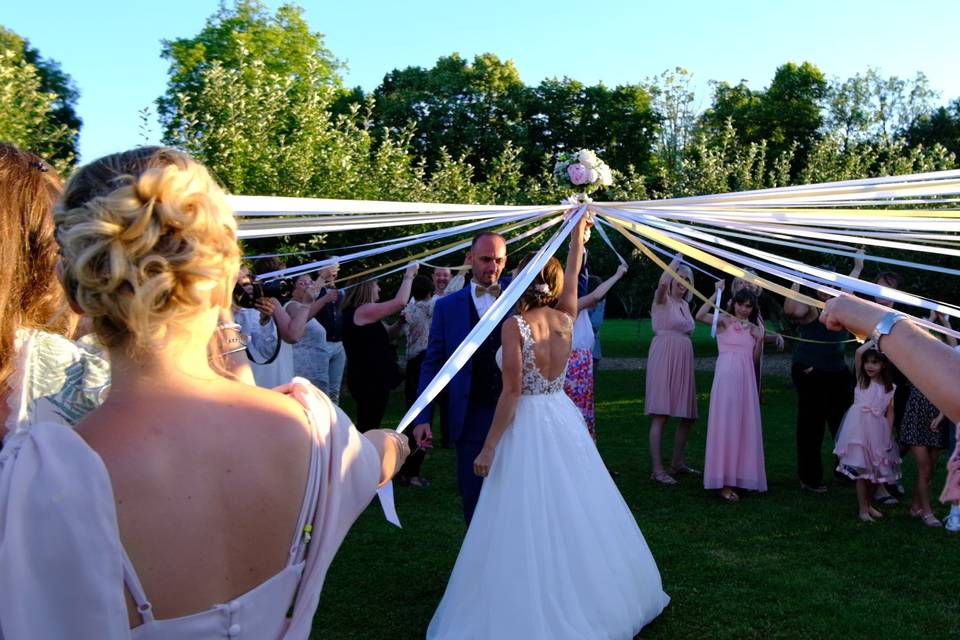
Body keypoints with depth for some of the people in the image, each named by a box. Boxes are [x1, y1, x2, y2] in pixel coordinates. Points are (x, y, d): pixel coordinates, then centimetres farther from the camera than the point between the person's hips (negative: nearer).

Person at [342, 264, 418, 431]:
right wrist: (408, 275, -7)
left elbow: (383, 336, 22)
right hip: (371, 380, -10)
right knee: (369, 428, -6)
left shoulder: (354, 312, 16)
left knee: (367, 427, 15)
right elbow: (400, 302, -20)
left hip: (370, 378, 10)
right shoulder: (363, 311, -14)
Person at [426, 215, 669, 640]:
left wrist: (489, 446, -11)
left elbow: (512, 391, -16)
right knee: (576, 515, 15)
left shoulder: (514, 325, -13)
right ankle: (591, 599, 28)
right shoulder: (565, 319, 1)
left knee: (530, 525, 0)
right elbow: (572, 275, 20)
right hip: (564, 420, 6)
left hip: (528, 427, -6)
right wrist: (577, 236, 33)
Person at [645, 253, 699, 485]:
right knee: (660, 415, -9)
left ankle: (677, 463, 26)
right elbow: (663, 282, -23)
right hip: (664, 356, -8)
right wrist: (678, 257, -17)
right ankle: (657, 470, -9)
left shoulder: (685, 304, 20)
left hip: (683, 359, 8)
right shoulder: (662, 299, -3)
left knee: (687, 415, 12)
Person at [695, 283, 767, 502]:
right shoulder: (725, 321, 1)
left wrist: (760, 339, 6)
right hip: (727, 374, -6)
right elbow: (700, 316, -18)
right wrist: (716, 293, -16)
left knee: (745, 425, 8)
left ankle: (740, 475, 20)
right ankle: (724, 482, -2)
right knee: (726, 425, -6)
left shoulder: (753, 327, 16)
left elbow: (754, 357, 17)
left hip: (747, 377, 6)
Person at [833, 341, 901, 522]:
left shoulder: (889, 387, 7)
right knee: (861, 469, -4)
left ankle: (868, 504, 28)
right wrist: (875, 340, 0)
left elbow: (890, 412, 9)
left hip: (878, 431, 3)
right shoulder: (861, 379, 2)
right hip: (860, 428, -3)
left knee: (877, 470, 9)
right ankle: (862, 509, 3)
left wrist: (889, 435, 2)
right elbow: (859, 352, -10)